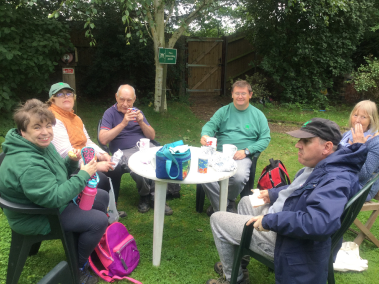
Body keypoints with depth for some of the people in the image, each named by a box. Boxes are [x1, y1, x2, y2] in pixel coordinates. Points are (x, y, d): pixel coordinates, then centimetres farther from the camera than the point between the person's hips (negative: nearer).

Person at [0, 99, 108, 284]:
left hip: (53, 201, 10)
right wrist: (83, 175, -28)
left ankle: (93, 244, 32)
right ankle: (77, 268, 7)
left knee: (102, 197, 13)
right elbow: (54, 198, -35)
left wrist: (72, 162, -10)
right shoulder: (26, 164, -33)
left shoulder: (42, 145, -1)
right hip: (35, 218, -10)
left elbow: (58, 175, 11)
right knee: (99, 220, -18)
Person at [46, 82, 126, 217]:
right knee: (101, 180, -25)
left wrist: (101, 154, -4)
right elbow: (65, 153, -25)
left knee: (116, 168, 1)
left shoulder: (75, 118, 14)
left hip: (85, 161, 10)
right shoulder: (53, 120, -17)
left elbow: (87, 141, 17)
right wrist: (95, 165, -27)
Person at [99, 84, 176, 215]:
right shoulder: (110, 113, 2)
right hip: (124, 150, -4)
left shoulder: (137, 112, 17)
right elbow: (103, 139, -13)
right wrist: (123, 123, -18)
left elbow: (152, 136, 13)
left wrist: (141, 122, -6)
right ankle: (145, 195, -2)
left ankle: (154, 196, -6)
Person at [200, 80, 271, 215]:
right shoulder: (224, 111, 15)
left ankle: (229, 202, 2)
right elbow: (211, 125, 2)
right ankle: (220, 207, -7)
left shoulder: (258, 115, 11)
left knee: (239, 176, -33)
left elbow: (265, 138, 7)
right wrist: (205, 135, -25)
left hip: (242, 157, -1)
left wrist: (246, 151, -8)